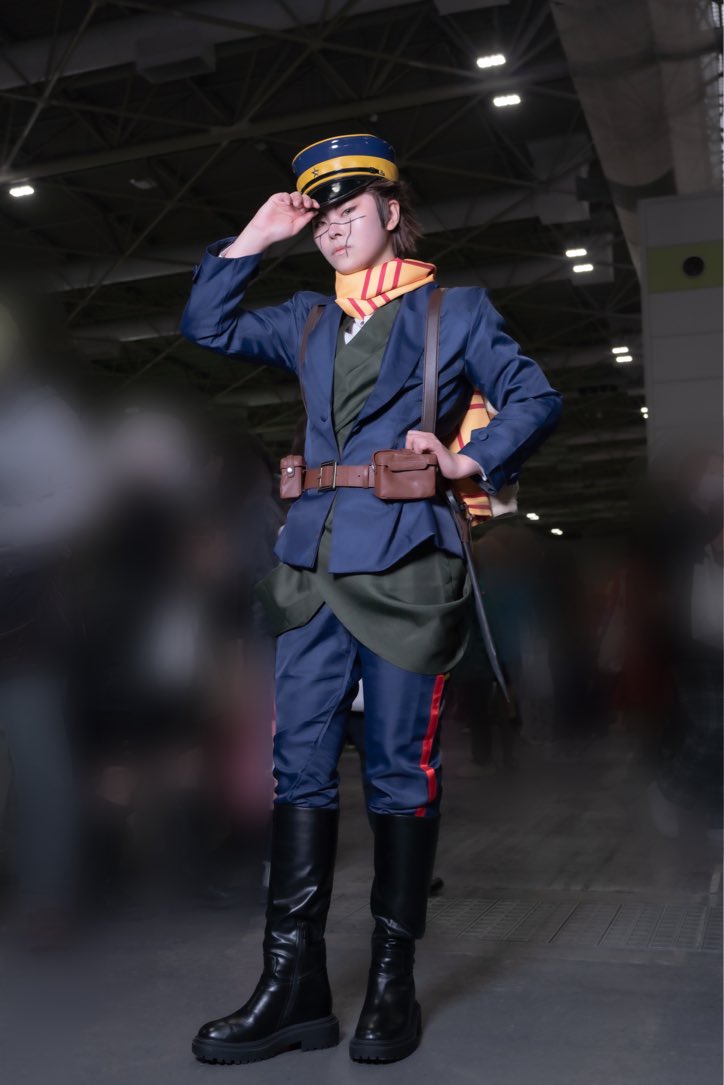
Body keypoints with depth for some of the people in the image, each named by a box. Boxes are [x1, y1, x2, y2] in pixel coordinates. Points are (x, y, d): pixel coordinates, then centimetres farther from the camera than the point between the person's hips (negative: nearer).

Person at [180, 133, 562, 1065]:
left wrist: (472, 458, -8)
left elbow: (537, 399, 7)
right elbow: (207, 328, 16)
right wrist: (256, 236, 12)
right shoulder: (308, 323, 19)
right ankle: (294, 987, 11)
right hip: (314, 567, 5)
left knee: (400, 772, 0)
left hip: (405, 570, -5)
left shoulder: (453, 312, 8)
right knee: (300, 769, 3)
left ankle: (392, 987, 12)